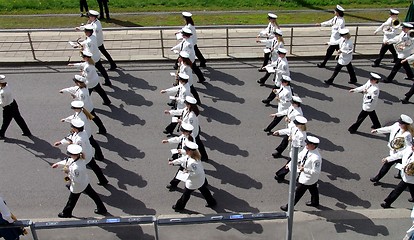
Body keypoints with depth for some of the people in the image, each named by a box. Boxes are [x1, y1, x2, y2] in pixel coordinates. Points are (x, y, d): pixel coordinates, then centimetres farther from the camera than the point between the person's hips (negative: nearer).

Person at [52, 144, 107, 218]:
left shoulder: (76, 168, -43)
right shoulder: (80, 158, -17)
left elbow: (77, 180, -30)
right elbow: (68, 161, 4)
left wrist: (68, 172, -27)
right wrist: (58, 164, 13)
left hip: (78, 186, -8)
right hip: (85, 182, 8)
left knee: (72, 200, 20)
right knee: (93, 194, 25)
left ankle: (66, 213, 48)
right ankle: (102, 209, 42)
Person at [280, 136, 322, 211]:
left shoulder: (316, 158, -38)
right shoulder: (306, 149, -12)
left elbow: (316, 171, -30)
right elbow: (299, 156, 2)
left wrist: (304, 169, -31)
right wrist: (290, 164, -4)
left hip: (308, 179, -8)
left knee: (298, 193, 8)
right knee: (313, 189, 32)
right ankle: (315, 202, 58)